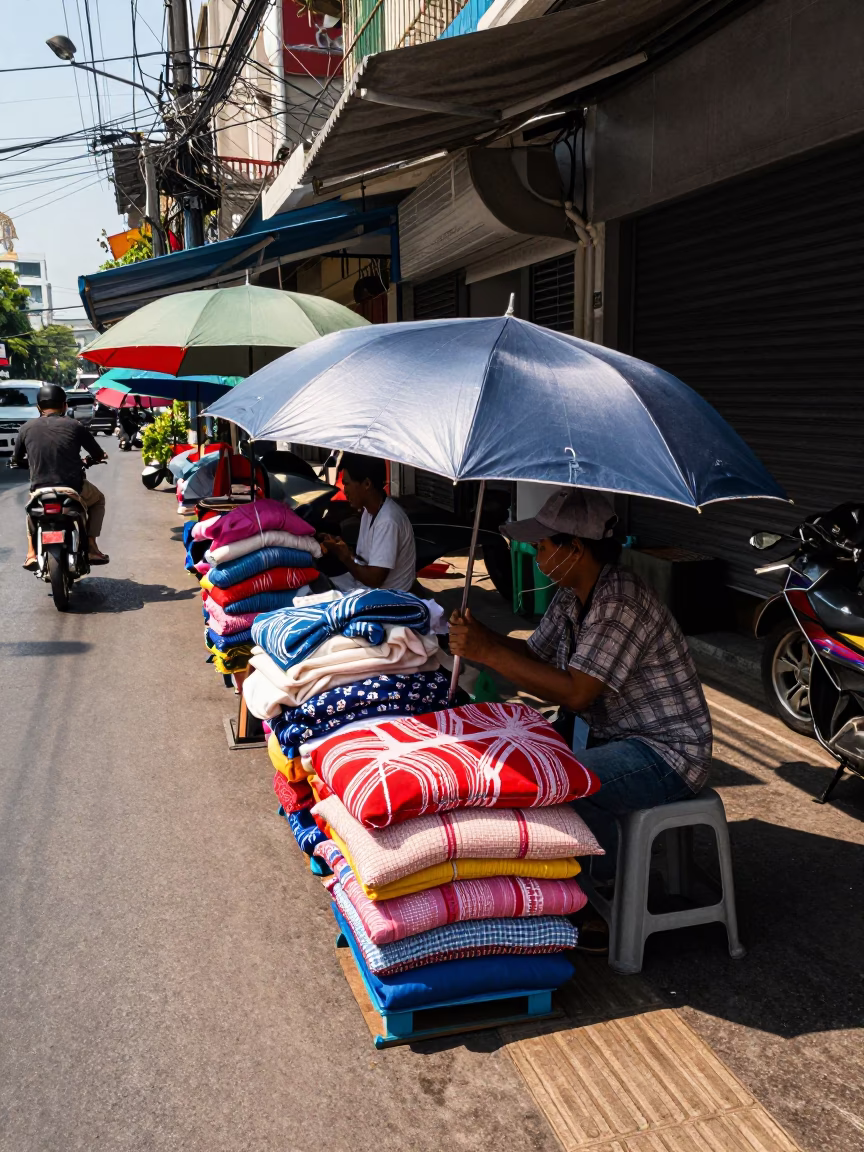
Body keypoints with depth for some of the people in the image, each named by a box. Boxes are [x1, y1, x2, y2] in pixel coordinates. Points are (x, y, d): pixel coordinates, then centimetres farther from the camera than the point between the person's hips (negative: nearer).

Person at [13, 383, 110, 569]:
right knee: (98, 499, 30)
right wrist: (102, 456, 32)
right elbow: (99, 455, 7)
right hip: (74, 490, -2)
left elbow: (16, 461, 15)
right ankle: (91, 547, 18)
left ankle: (31, 553, 24)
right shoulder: (74, 426, -2)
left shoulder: (26, 428, 4)